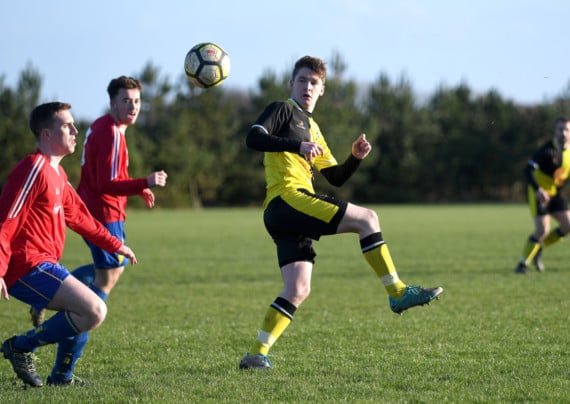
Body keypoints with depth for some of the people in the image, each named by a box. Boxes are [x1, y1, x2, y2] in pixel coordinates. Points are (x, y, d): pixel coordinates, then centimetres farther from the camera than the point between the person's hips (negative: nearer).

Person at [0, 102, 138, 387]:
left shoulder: (56, 173, 18)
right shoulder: (34, 169, -14)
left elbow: (78, 216, 31)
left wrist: (114, 245, 35)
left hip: (43, 266, 11)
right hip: (30, 267, -11)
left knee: (88, 310, 23)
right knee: (94, 312, -18)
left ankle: (62, 377, 23)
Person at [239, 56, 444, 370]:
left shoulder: (312, 128, 29)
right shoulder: (283, 110, 4)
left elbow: (335, 178, 28)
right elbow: (253, 138, -15)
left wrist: (355, 158, 8)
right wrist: (298, 145, -24)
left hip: (291, 215, 9)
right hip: (287, 198, -9)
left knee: (298, 290, -1)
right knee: (367, 218, -13)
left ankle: (256, 354, -3)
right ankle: (398, 293, -11)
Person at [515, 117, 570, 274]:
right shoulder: (547, 150, -21)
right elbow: (528, 170, -26)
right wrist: (538, 190, -38)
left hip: (554, 192, 7)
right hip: (539, 192, -7)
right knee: (543, 229, -17)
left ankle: (538, 249, 18)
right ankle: (522, 263, -2)